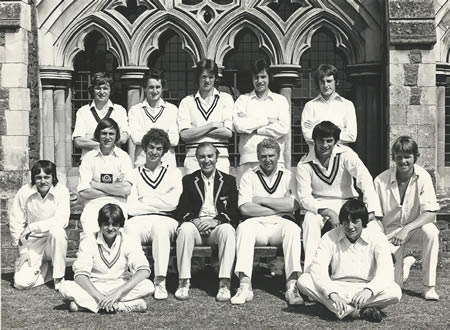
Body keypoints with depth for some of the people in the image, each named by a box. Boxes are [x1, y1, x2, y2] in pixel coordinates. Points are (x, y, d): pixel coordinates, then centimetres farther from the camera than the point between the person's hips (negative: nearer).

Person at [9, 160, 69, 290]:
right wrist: (23, 250, -9)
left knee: (56, 231, -36)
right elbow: (15, 223, -3)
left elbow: (62, 221, -22)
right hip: (32, 242, 1)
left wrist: (33, 227, -25)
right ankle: (45, 268, 17)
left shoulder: (62, 191, -11)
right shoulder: (24, 192, -9)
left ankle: (59, 277, -15)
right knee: (21, 282, -18)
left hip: (54, 240, -1)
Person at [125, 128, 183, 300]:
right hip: (140, 221, 1)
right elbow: (130, 208, 3)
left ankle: (160, 281, -36)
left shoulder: (173, 172, 17)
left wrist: (144, 200, 1)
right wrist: (160, 204, -4)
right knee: (130, 226, -33)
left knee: (160, 226, -36)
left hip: (166, 222, 0)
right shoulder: (135, 173, 17)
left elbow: (173, 202, 0)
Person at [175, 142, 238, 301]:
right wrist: (194, 220, -15)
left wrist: (215, 221, -14)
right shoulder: (188, 180, 16)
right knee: (185, 229, -33)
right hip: (195, 225, 0)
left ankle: (224, 283, -34)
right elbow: (181, 210, 6)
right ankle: (184, 282, -30)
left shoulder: (228, 180, 14)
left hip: (218, 226, 0)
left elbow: (234, 212, 4)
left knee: (228, 230, -34)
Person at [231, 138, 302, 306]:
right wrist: (279, 208, -7)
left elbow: (294, 205, -8)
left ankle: (292, 285, -35)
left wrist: (262, 200, -7)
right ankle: (245, 286, -36)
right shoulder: (249, 176, 8)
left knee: (292, 228, -32)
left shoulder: (288, 176, 10)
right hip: (257, 224, 0)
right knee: (244, 227, -32)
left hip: (281, 224, 0)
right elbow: (245, 208, -7)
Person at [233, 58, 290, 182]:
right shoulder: (243, 100, 13)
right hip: (248, 159, 0)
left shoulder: (280, 100, 13)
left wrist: (253, 128, -2)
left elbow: (284, 128, -3)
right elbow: (239, 125, -3)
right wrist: (267, 120, -2)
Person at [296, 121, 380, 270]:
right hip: (319, 205, 0)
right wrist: (328, 213, -27)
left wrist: (370, 210, -37)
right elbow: (304, 197, -11)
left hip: (346, 202, 0)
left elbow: (364, 178, -23)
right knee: (310, 221, -32)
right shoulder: (304, 164, -7)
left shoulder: (346, 154, -10)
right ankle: (310, 269, -28)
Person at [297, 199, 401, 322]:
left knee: (395, 292, -30)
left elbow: (386, 272, -18)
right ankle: (359, 311, -32)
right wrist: (332, 294, -35)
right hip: (337, 288, 2)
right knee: (303, 280, -27)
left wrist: (369, 290, -39)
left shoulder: (377, 238, -6)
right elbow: (318, 268, -16)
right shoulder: (330, 237, -3)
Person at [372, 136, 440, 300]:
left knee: (431, 231, -36)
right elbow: (376, 217, -8)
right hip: (390, 230, 0)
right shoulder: (381, 180, -17)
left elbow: (430, 213, -22)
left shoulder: (423, 177, -17)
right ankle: (406, 263, 29)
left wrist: (406, 229, -36)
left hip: (415, 225, 0)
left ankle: (429, 287, -19)